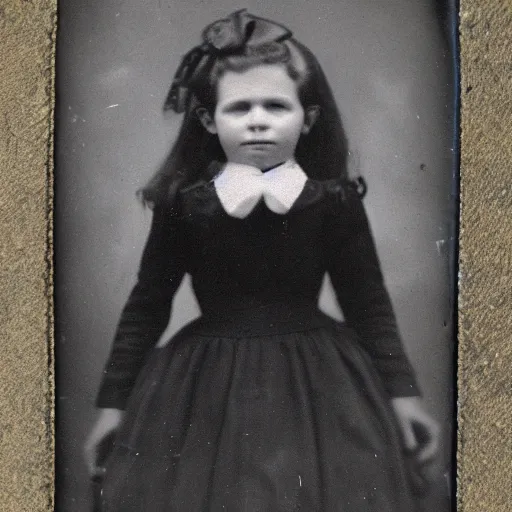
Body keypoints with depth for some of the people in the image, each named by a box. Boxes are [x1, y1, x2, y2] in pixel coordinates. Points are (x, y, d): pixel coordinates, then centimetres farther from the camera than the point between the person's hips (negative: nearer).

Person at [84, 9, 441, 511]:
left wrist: (402, 391, 2)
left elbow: (368, 301, 2)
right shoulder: (181, 202, -7)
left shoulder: (335, 200, -8)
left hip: (318, 382, 0)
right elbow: (146, 304, 2)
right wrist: (114, 398, 4)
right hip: (206, 387, 0)